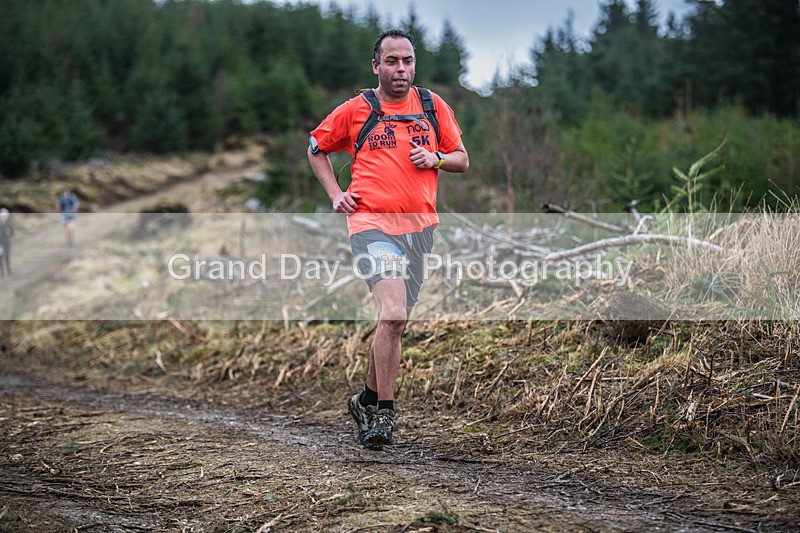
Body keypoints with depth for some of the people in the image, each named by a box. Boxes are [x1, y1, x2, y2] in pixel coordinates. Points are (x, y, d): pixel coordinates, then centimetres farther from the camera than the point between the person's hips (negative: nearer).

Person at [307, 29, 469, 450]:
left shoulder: (433, 106, 12)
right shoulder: (356, 109, 4)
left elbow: (462, 159, 18)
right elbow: (316, 149, 18)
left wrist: (437, 158, -4)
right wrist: (335, 194, 5)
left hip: (419, 226, 4)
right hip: (371, 222, -4)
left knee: (395, 323, 11)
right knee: (392, 314, -22)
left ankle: (368, 400, 31)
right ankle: (384, 413, -13)